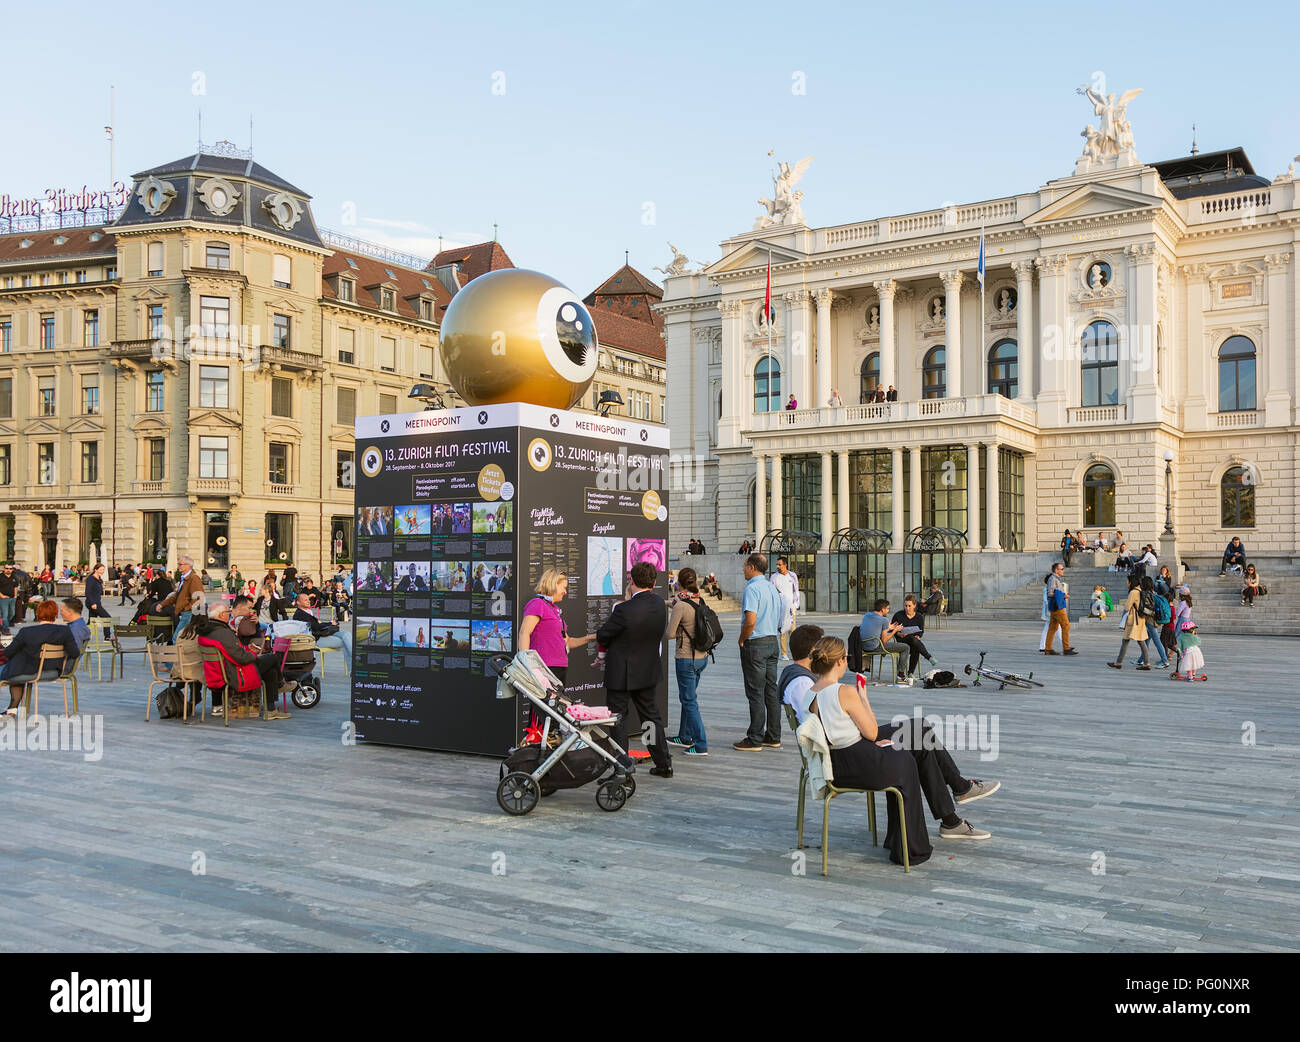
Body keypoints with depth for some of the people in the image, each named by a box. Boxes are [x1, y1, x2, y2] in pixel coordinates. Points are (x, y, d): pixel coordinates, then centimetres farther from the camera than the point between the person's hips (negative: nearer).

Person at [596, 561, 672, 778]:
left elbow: (601, 636, -12)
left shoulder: (624, 610, -24)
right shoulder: (659, 604, -5)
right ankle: (664, 763, 24)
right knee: (651, 714, 18)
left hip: (621, 673, -6)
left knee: (617, 718, 6)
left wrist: (608, 647, 10)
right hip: (649, 670, 7)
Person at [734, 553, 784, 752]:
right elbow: (780, 621, 18)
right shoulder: (772, 588, 13)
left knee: (756, 694, -3)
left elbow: (750, 620, -25)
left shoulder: (752, 588, -15)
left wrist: (741, 640, -12)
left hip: (755, 645, -8)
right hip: (773, 642, 9)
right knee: (771, 691, 12)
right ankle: (773, 737, 18)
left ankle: (754, 739, 1)